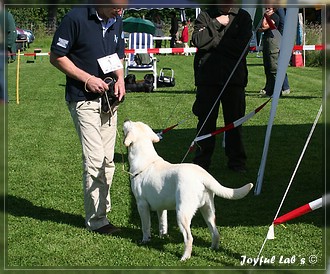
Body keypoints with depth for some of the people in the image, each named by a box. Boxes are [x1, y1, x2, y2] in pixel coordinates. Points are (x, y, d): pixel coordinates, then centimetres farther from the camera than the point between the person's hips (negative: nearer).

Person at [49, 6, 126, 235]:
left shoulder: (117, 22, 8)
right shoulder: (76, 19, -13)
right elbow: (56, 57, -9)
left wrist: (120, 78, 0)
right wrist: (87, 78, -16)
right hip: (84, 99, -7)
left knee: (107, 160, 10)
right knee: (94, 159, -11)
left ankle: (102, 212, 21)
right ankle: (96, 219, -1)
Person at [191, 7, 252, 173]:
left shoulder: (243, 17, 6)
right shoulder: (205, 16, 8)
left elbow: (241, 47, -8)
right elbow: (197, 40, -10)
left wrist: (213, 40, -7)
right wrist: (217, 23, -9)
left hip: (234, 78, 0)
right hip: (207, 78, 0)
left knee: (234, 121, 6)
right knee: (206, 121, 4)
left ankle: (237, 161, 17)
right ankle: (202, 161, 14)